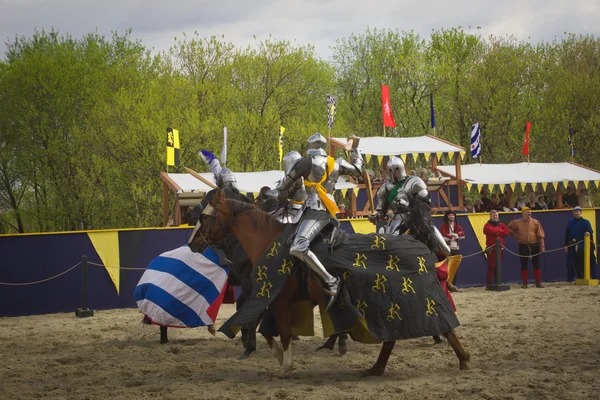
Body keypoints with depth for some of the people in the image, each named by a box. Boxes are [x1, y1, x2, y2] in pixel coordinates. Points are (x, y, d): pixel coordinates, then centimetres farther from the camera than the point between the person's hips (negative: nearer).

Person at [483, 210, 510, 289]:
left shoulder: (501, 225, 16)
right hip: (491, 249, -4)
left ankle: (498, 283, 11)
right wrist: (500, 231, -2)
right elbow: (491, 231, -18)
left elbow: (507, 232, 0)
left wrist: (496, 232, -8)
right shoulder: (487, 225, 4)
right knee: (491, 267, -10)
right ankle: (488, 285, -10)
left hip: (500, 248, 4)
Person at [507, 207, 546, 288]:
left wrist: (542, 246, -5)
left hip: (534, 246, 0)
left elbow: (540, 235, 0)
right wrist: (515, 236, 8)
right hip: (523, 246, 0)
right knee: (524, 265, 3)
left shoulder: (535, 222, 1)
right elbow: (509, 229, 17)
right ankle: (524, 283, 9)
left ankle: (538, 282, 8)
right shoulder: (517, 222, 1)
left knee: (536, 265, 2)